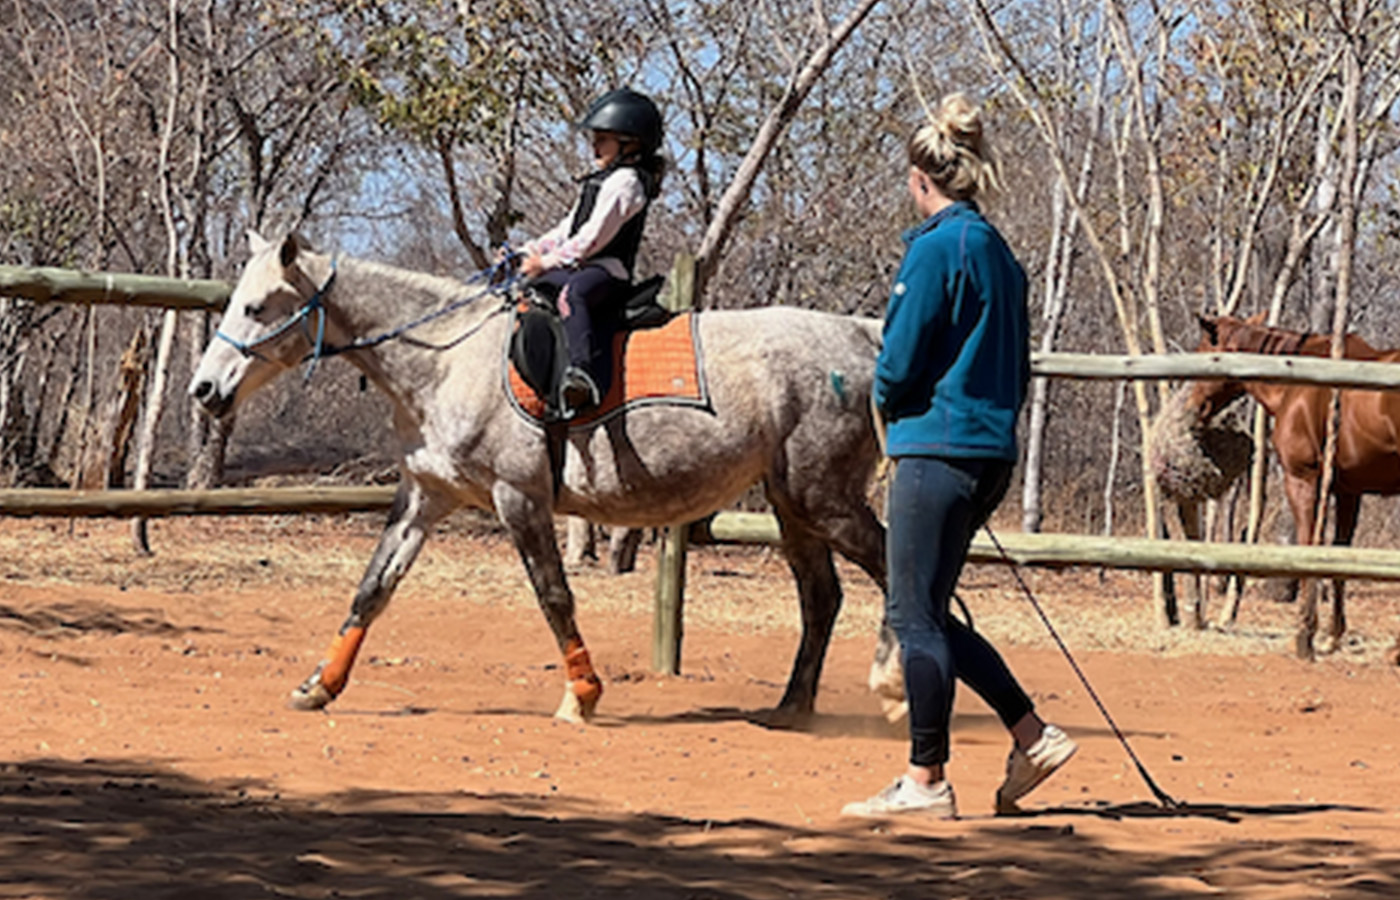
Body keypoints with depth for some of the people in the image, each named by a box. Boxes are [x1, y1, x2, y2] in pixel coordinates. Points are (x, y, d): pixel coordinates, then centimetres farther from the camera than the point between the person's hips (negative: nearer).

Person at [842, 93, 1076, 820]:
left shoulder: (936, 247, -12)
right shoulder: (998, 253, 15)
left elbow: (901, 360, -14)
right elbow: (1016, 368, 18)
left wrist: (887, 404, 7)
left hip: (936, 446, -9)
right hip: (990, 451, 9)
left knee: (914, 616, -2)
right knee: (924, 615, 16)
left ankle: (926, 782, 1)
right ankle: (1033, 735, 13)